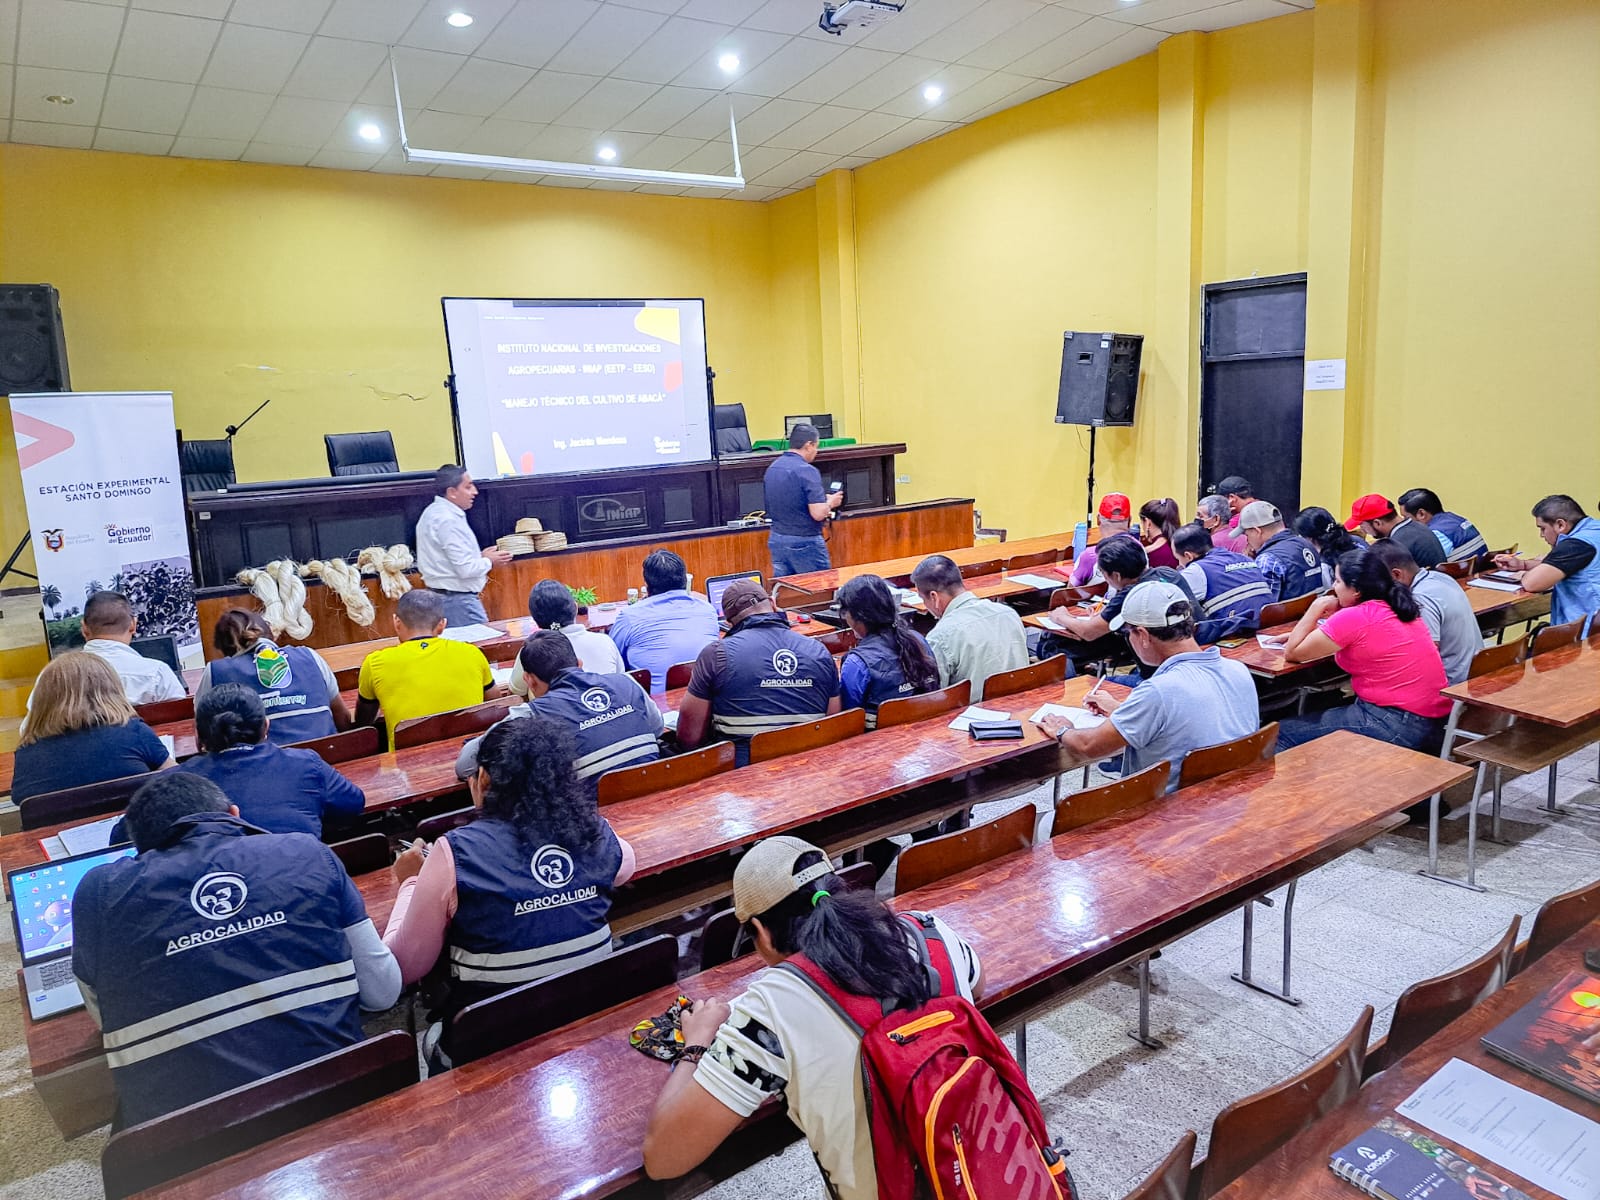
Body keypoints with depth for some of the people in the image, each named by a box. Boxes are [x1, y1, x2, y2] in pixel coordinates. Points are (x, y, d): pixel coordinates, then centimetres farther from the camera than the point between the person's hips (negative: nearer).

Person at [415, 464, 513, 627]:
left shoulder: (433, 512, 12)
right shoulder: (449, 521, -19)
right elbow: (466, 569, -23)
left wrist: (479, 557, 9)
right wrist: (489, 561, -5)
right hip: (459, 600, -11)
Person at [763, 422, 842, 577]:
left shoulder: (771, 469, 7)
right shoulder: (807, 471, -17)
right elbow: (818, 514, -22)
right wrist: (830, 502, -1)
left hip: (776, 539, 7)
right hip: (804, 543, -7)